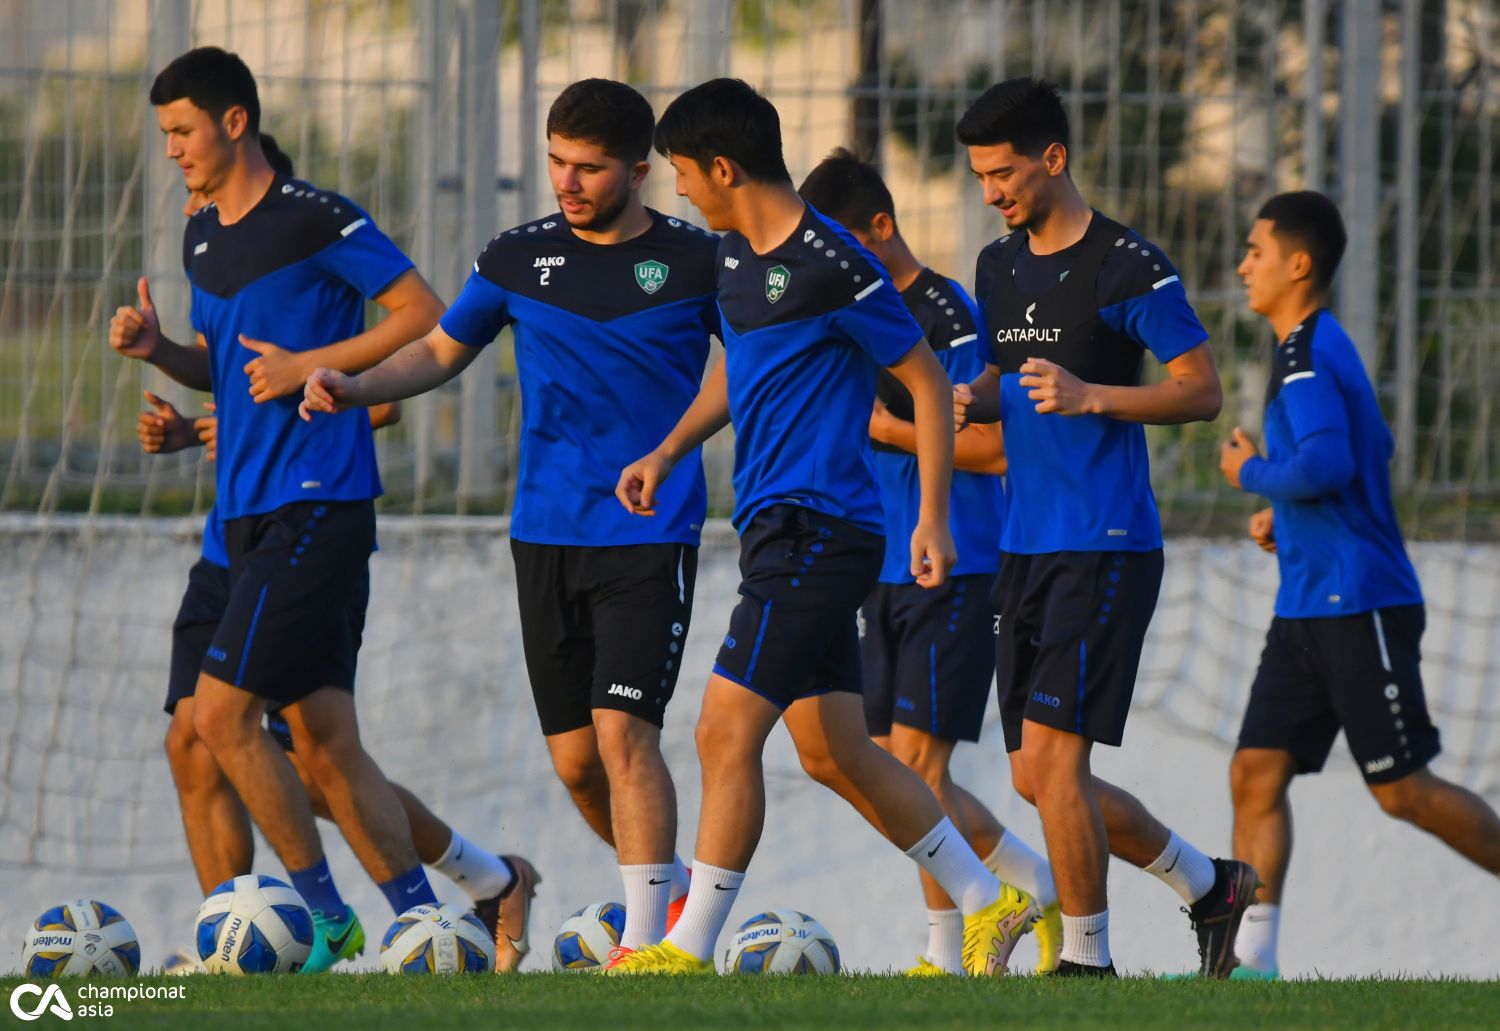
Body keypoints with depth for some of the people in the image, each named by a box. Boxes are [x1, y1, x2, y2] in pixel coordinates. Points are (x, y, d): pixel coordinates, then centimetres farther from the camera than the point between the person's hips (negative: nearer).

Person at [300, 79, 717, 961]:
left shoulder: (694, 262, -3)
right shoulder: (521, 258, 6)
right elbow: (442, 351, 16)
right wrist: (354, 390, 0)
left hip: (652, 534, -4)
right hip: (547, 532, 4)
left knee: (623, 729, -16)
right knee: (574, 755, 7)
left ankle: (646, 938, -12)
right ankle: (672, 883, 30)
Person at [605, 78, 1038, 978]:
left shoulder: (834, 266, -15)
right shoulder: (736, 254, 12)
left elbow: (927, 381, -9)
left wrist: (934, 519, -11)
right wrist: (668, 454, 19)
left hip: (819, 526, -10)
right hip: (776, 525, 10)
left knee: (727, 731, -12)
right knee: (834, 752, 12)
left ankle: (691, 952, -9)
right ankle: (989, 904, 21)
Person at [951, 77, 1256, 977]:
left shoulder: (1128, 267, -10)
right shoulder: (999, 267, 13)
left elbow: (1203, 391, -10)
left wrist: (1090, 396, -22)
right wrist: (974, 403, 2)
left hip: (1107, 548, -8)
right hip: (1025, 546, 8)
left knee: (1051, 755, -14)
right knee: (1040, 776, 8)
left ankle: (1087, 959, -3)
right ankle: (1211, 886, 26)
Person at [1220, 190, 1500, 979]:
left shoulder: (1308, 354, -14)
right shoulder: (1318, 349, 17)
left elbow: (1327, 464, -28)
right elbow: (1375, 448, 31)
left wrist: (1252, 475, -10)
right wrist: (1283, 515, 21)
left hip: (1360, 606, -10)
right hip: (1307, 609, 10)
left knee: (1403, 789, -5)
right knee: (1256, 772, 1)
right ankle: (1251, 956, -2)